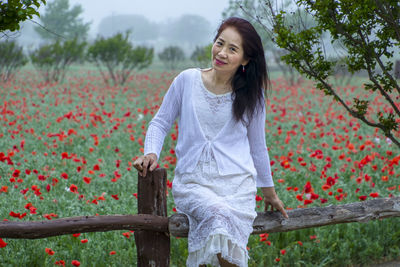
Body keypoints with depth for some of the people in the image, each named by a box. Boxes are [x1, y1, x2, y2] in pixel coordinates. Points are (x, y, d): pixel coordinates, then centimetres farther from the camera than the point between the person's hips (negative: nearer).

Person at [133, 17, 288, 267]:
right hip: (192, 182, -1)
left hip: (237, 183, 1)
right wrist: (151, 153, -11)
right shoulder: (187, 80, 1)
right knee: (219, 213, -35)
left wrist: (270, 192, 24)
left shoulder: (251, 95, 4)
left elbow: (257, 145, 16)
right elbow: (161, 123, 9)